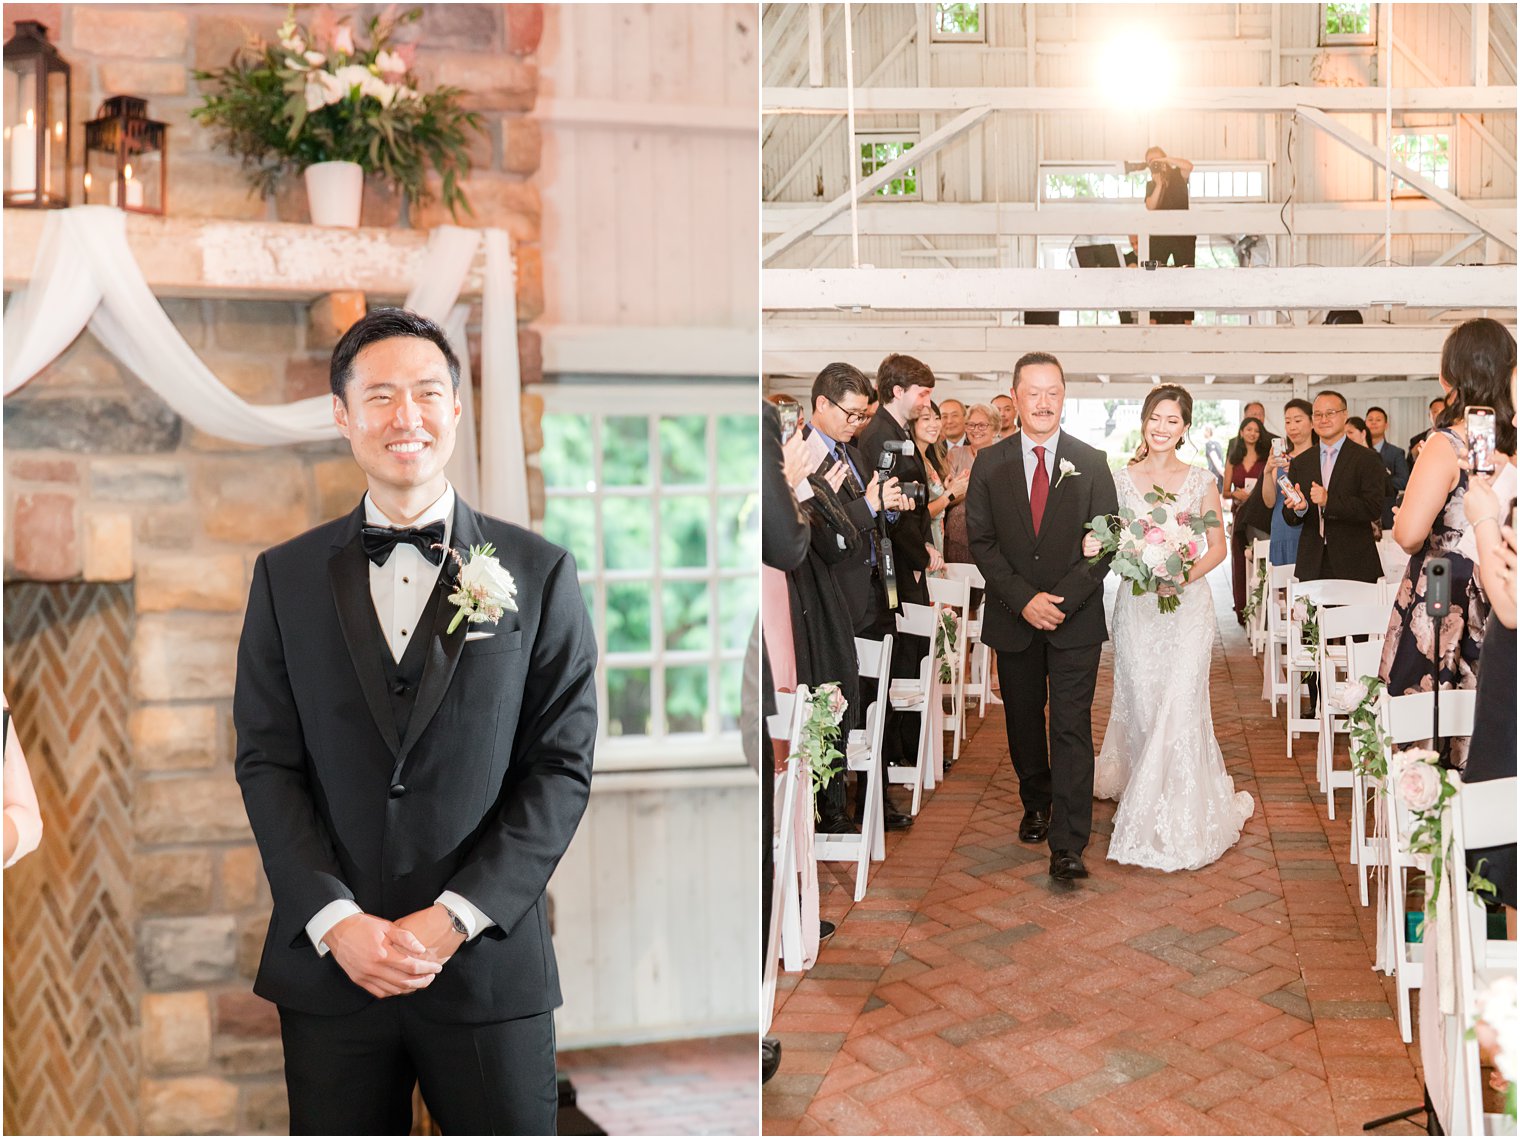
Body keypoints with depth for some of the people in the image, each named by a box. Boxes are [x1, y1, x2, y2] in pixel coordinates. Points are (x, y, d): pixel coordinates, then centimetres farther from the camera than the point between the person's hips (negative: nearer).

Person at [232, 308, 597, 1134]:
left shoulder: (537, 572, 0)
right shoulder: (287, 576, 5)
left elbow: (563, 766, -3)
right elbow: (265, 762, 3)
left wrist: (454, 918, -10)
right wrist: (335, 920, -9)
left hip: (489, 964, -1)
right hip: (328, 964, 2)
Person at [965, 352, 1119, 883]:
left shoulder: (1091, 463, 0)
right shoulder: (990, 463, 2)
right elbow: (981, 541, -1)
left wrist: (1062, 600, -14)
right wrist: (1024, 599, -13)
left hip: (1076, 620, -2)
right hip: (1013, 620, 2)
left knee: (1072, 729, -6)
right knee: (1024, 723, 15)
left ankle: (1067, 844, -4)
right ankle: (1036, 804, 38)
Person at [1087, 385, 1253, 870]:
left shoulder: (1201, 481, 2)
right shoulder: (1121, 479, 4)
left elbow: (1218, 546, 6)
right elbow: (1108, 541, 5)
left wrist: (1187, 575, -12)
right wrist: (1094, 548, -19)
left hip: (1187, 604, -1)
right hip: (1136, 606, 1)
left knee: (1180, 705, -8)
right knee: (1141, 706, 5)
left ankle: (1180, 819, 5)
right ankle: (1140, 795, 26)